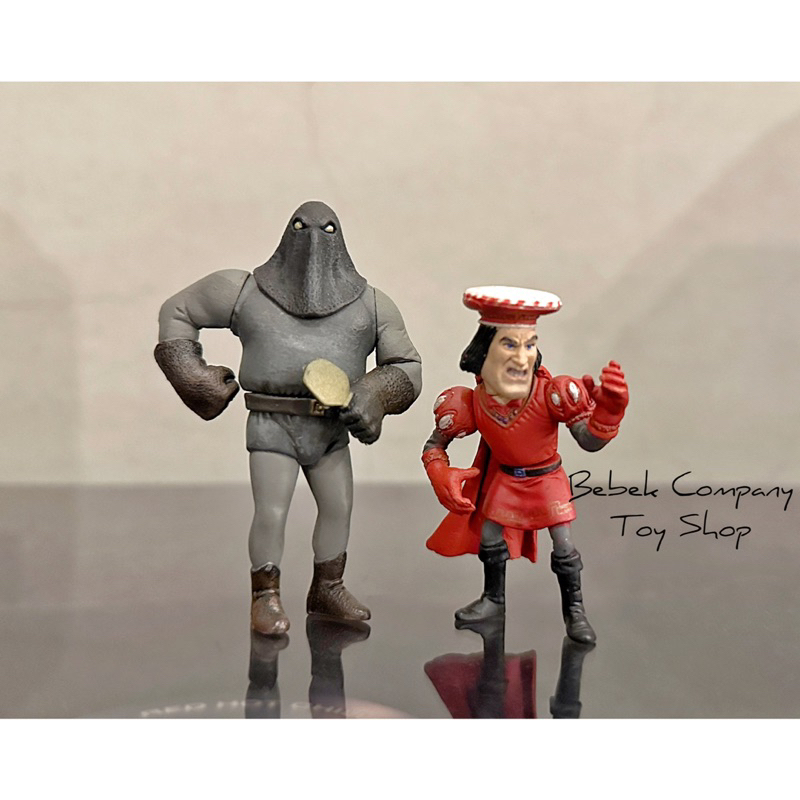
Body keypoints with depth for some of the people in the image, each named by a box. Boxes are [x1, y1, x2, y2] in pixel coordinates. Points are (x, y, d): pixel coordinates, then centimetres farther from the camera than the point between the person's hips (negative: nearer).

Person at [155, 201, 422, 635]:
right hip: (272, 425, -3)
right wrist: (198, 380, 4)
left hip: (331, 428, 3)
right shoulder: (247, 291, 4)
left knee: (339, 508, 7)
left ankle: (327, 590, 27)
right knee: (270, 514, -9)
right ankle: (265, 599, 9)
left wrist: (376, 396, -8)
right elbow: (177, 311, 14)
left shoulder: (369, 304, 8)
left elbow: (406, 365, 13)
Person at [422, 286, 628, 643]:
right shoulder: (470, 405, -24)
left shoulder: (554, 395, -30)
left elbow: (590, 441, -27)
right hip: (502, 477, 2)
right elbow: (434, 446, -9)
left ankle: (574, 610, 21)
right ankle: (494, 599, 39)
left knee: (563, 548, -3)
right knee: (490, 539, 13)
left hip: (546, 478, -2)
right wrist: (441, 476, -28)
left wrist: (608, 408, -45)